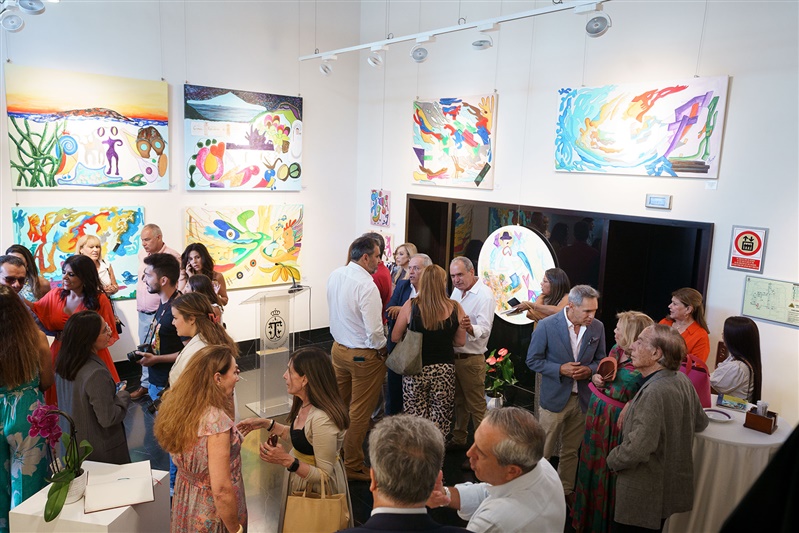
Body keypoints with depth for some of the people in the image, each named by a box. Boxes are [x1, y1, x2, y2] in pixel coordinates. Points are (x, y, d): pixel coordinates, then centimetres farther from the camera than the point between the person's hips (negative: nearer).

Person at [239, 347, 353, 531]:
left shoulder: (322, 419, -34)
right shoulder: (305, 404, -6)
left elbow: (325, 476, -27)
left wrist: (287, 460, -35)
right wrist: (266, 424, 3)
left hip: (317, 490, -8)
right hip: (300, 482, 8)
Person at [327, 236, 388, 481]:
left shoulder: (335, 276, -2)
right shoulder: (367, 286, -26)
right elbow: (374, 332, -26)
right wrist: (382, 349, -7)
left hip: (338, 348, 8)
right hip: (364, 355, -8)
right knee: (360, 412, 8)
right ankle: (353, 466, 22)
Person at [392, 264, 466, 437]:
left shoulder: (410, 305, -10)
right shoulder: (455, 308, -7)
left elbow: (395, 337, -2)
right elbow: (460, 342, 3)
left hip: (415, 369, -1)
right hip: (445, 370, 1)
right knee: (440, 419, 12)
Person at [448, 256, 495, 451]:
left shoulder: (485, 295, -16)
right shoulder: (456, 291, 9)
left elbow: (484, 330, -26)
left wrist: (470, 328, -45)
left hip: (472, 360, -8)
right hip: (453, 355, 8)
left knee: (476, 406, 1)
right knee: (458, 401, 20)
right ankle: (458, 439, 33)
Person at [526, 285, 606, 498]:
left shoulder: (597, 327, -5)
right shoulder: (547, 326, -15)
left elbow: (600, 359, 9)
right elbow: (533, 360, -8)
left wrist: (589, 370, -13)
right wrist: (560, 369, -21)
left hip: (582, 398, 4)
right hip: (555, 398, -3)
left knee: (572, 451, 18)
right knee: (543, 451, 7)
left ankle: (566, 490, 35)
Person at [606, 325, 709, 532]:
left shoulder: (654, 392, -30)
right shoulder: (682, 380, -2)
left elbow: (638, 448, -32)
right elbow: (700, 422, 13)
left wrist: (612, 460, -12)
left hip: (644, 492, -8)